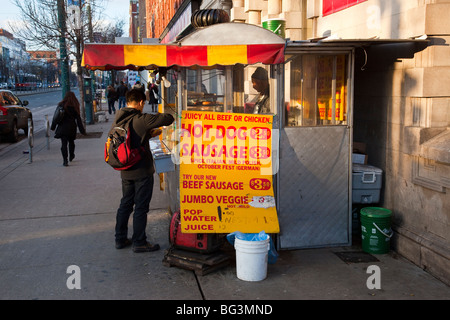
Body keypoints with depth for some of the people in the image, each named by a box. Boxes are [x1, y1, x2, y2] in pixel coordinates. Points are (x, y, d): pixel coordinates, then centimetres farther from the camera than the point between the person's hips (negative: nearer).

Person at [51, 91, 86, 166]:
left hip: (62, 127, -1)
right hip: (72, 128, 1)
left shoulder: (61, 105, -2)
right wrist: (82, 130, 0)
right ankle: (71, 156, 38)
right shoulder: (75, 107, -4)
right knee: (71, 142, 20)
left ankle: (65, 160, -10)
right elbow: (78, 119, -4)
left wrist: (53, 126, 9)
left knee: (64, 143, -1)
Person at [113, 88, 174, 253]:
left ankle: (120, 239, 27)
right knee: (141, 207, 3)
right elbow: (168, 118, -19)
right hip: (142, 170, -7)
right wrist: (159, 117, 3)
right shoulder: (142, 119, -19)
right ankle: (139, 242, 11)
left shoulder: (118, 120, 3)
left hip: (125, 170, 7)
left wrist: (148, 134, 16)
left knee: (125, 203, 18)